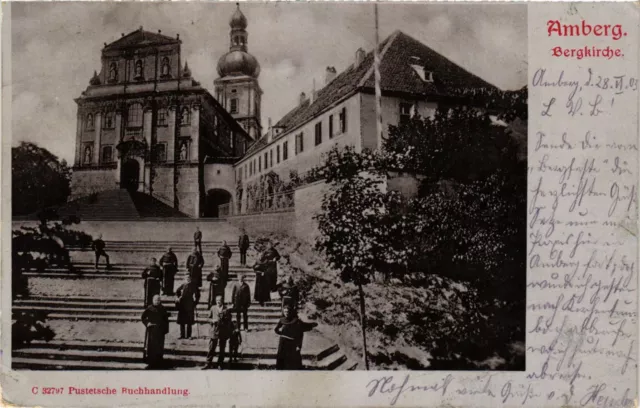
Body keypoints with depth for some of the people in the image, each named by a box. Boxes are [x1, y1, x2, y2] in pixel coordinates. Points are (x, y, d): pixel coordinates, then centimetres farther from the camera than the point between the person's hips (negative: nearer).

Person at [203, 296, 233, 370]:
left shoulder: (226, 310, -4)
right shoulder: (213, 308, 4)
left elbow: (229, 321, -1)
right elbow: (209, 318, 10)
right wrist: (213, 320, -10)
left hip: (223, 332, -1)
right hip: (214, 331, 1)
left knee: (222, 349, 7)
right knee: (211, 348, 2)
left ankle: (220, 365, 19)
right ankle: (209, 363, 13)